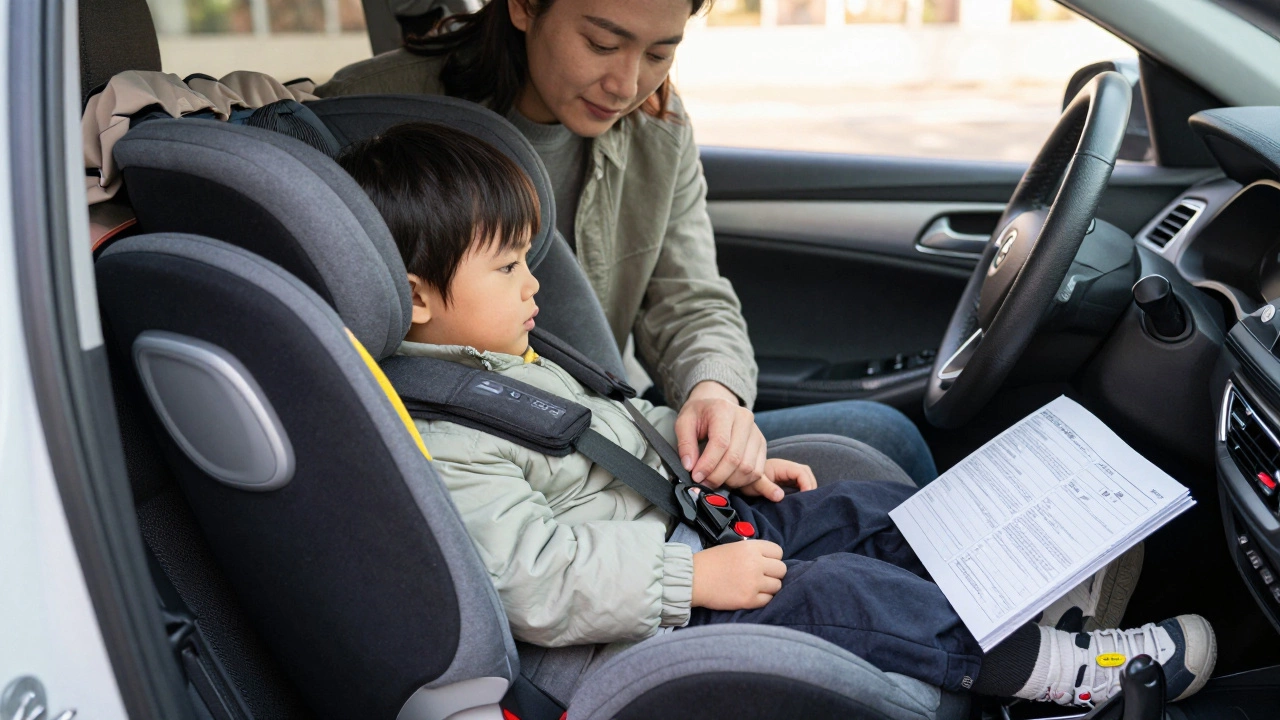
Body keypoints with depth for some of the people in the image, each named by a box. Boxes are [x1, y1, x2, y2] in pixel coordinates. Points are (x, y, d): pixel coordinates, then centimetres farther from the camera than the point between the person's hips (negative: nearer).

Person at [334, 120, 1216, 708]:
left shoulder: (500, 361, 9)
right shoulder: (441, 445, -24)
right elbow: (538, 587, -30)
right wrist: (695, 579, -28)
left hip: (674, 524, 10)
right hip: (642, 619, -10)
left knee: (865, 509, 4)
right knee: (826, 592, -21)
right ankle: (1067, 667, -8)